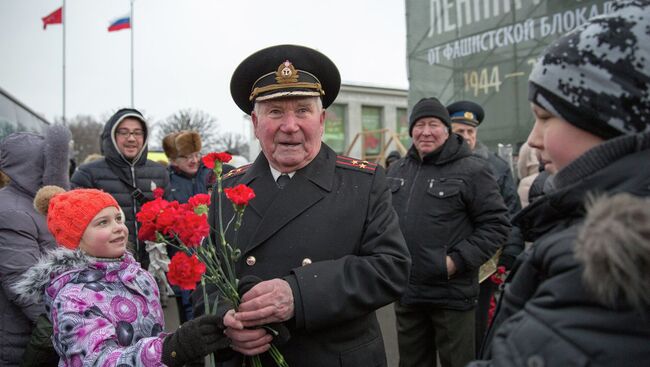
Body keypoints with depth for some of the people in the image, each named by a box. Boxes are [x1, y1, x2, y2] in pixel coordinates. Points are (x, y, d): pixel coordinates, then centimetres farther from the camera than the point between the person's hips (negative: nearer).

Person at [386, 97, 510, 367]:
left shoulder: (472, 170, -10)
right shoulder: (397, 170, 10)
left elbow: (496, 224, -11)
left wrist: (458, 261, -17)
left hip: (452, 295, -6)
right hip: (406, 293, 6)